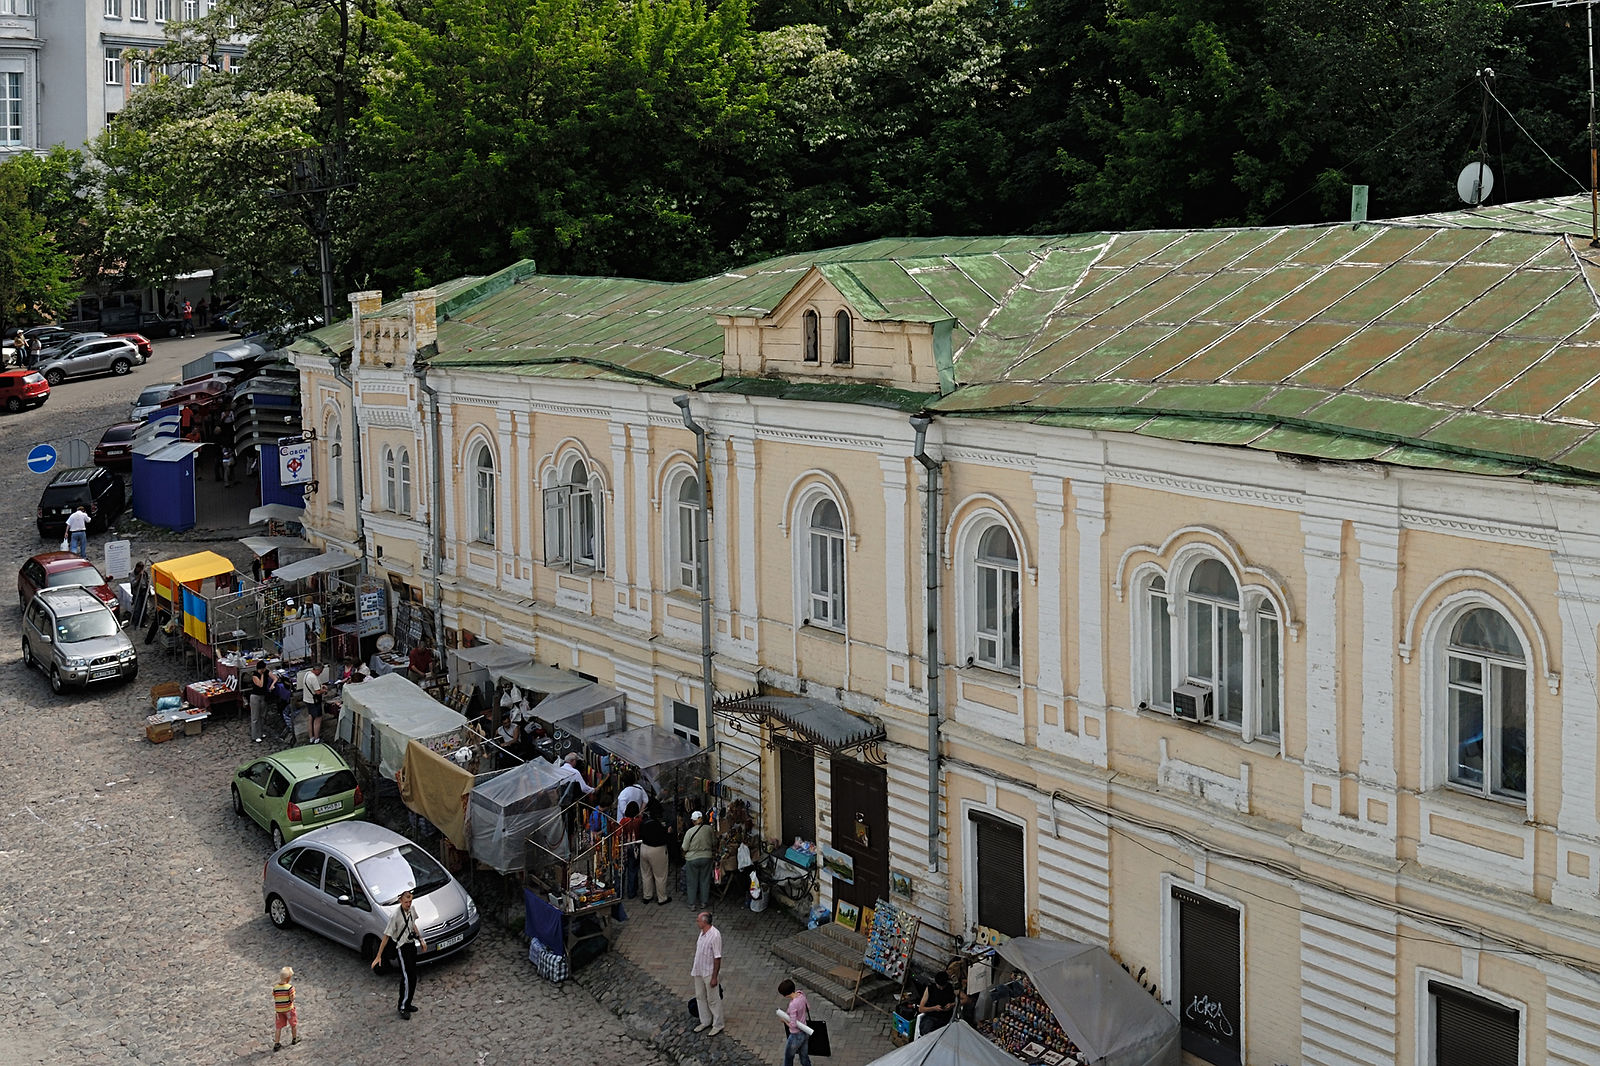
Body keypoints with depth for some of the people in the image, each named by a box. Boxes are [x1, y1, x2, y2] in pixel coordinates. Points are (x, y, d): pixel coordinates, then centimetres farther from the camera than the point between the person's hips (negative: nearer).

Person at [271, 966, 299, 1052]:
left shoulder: (275, 987, -5)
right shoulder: (289, 987, -20)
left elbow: (275, 998, -1)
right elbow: (292, 999, -18)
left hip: (278, 1009, 3)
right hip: (288, 1008, -3)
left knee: (278, 1027, 9)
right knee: (294, 1024, 20)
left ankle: (276, 1044, 8)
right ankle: (294, 1039, 36)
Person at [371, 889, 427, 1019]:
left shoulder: (410, 910, 0)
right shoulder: (395, 916, -23)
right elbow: (386, 936, -20)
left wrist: (421, 940, 25)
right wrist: (378, 956, -19)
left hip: (412, 945, 8)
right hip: (402, 948, -8)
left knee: (413, 977, 12)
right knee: (407, 978, -11)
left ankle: (407, 1004, 24)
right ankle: (403, 1008, -2)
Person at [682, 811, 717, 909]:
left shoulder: (690, 832, -13)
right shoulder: (709, 829, -6)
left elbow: (685, 848, -9)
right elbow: (714, 843, 6)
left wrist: (684, 855, 12)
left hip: (692, 859, -2)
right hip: (706, 857, 2)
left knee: (692, 882, 9)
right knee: (705, 881, 14)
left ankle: (692, 903, 15)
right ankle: (704, 902, 21)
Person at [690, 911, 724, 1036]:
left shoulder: (715, 935, -27)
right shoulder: (703, 932, 0)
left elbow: (717, 958, -24)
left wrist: (714, 977, -22)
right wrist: (694, 967, 22)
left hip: (710, 973, -9)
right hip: (699, 971, 9)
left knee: (713, 1000, 5)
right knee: (700, 997, 19)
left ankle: (717, 1025, 21)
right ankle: (705, 1022, 35)